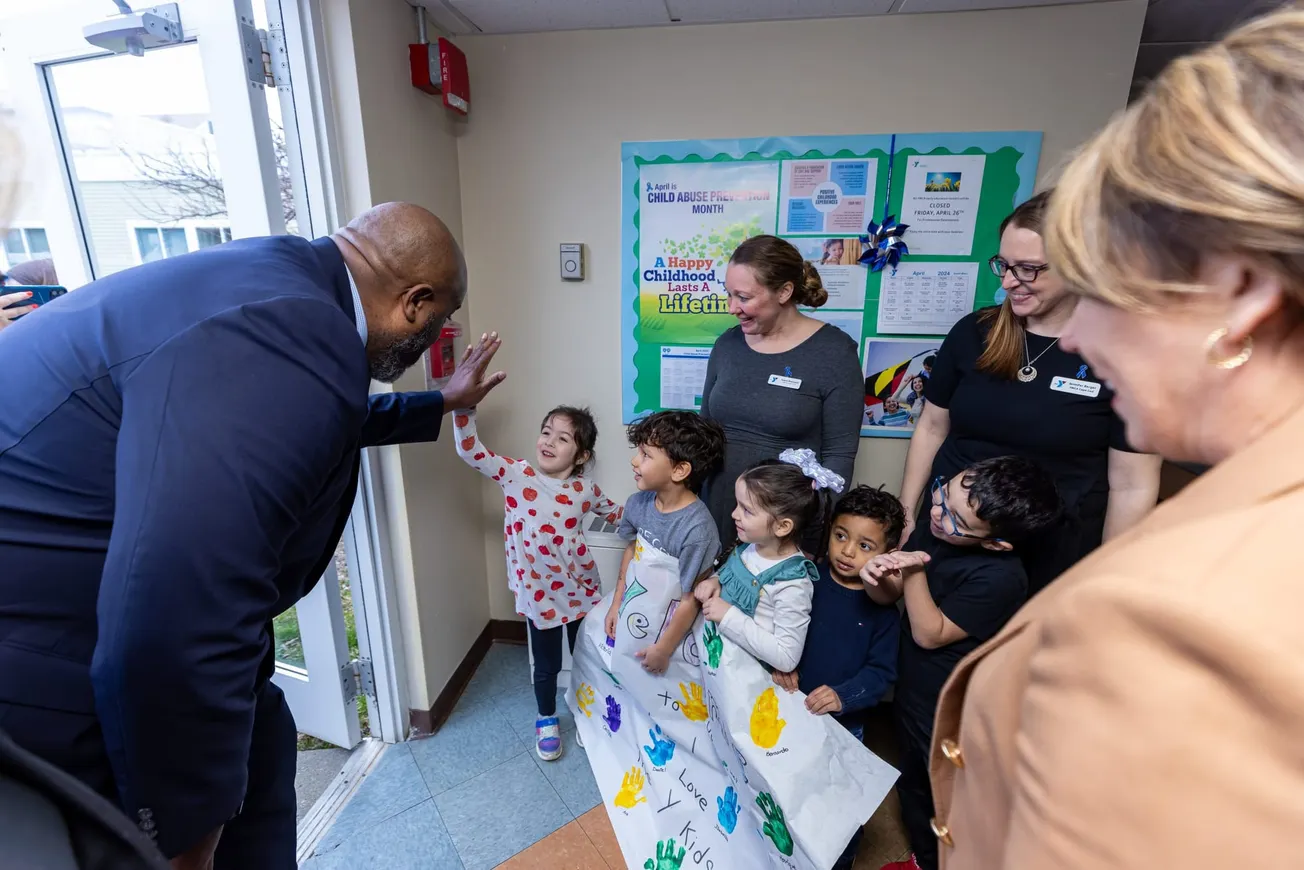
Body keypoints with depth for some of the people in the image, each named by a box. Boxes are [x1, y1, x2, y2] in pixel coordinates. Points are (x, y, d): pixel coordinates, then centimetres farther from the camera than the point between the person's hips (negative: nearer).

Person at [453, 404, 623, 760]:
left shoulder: (584, 489, -7)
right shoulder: (516, 474, -13)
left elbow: (614, 512, 14)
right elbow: (470, 450, -21)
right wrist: (464, 406, -33)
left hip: (581, 589, 2)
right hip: (538, 592, -1)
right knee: (547, 665, 16)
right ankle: (547, 720, 45)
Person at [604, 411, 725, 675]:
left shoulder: (696, 529, -31)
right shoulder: (638, 502, -12)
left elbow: (691, 601, -22)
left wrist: (663, 649, -14)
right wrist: (616, 603, 7)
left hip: (669, 623, -6)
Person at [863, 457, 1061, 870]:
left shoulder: (999, 578, -31)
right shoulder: (932, 528, -12)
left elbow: (930, 634, -23)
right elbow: (891, 596, -2)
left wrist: (914, 572, -32)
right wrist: (877, 578, -23)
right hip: (912, 690, 7)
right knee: (913, 785, 29)